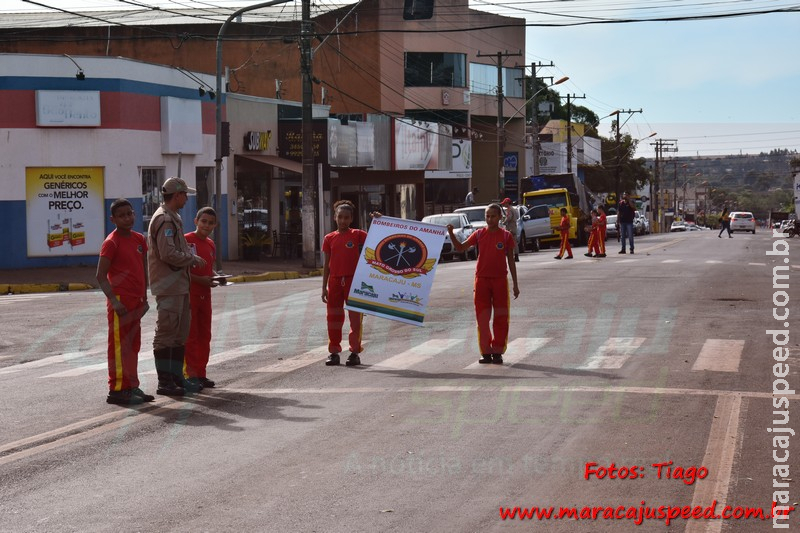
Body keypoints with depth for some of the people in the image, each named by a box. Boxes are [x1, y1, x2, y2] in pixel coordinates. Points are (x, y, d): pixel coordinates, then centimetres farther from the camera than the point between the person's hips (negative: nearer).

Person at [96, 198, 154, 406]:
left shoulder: (139, 239, 11)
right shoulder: (111, 242, -11)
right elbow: (101, 276, -14)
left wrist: (144, 297, 15)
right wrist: (114, 301, -19)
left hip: (136, 301, 8)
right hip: (120, 301, -8)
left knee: (133, 346, 13)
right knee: (120, 346, -5)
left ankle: (131, 387, 20)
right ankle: (117, 390, -3)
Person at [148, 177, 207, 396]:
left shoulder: (173, 218, 19)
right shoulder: (164, 219, -15)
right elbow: (168, 254, -23)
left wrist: (191, 258, 10)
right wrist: (193, 259, -12)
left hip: (179, 285, 11)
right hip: (169, 287, -11)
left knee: (180, 334, 14)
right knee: (166, 334, -6)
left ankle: (176, 378, 21)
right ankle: (164, 382, -3)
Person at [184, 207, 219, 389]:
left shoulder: (211, 244, 13)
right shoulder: (186, 240, -10)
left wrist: (214, 277, 2)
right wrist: (199, 279, -20)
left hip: (204, 294, 8)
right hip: (189, 293, -8)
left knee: (204, 335, 9)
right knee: (190, 335, -5)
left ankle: (201, 374, 16)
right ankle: (191, 375, -3)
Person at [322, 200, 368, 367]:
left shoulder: (357, 235, 1)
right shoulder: (329, 238, 6)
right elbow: (327, 264, 8)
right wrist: (324, 287, 5)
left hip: (353, 280, -2)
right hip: (335, 281, 2)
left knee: (355, 317, 0)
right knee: (333, 317, 5)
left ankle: (355, 352, 7)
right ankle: (334, 352, 14)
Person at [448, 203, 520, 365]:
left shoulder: (506, 236, 0)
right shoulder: (479, 234, 3)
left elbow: (511, 260, 4)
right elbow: (460, 247, 4)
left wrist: (515, 284, 3)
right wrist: (451, 234, -13)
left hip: (500, 280, -1)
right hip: (482, 279, 1)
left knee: (500, 318, 2)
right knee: (482, 318, 2)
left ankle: (497, 352, 10)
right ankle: (486, 353, 10)